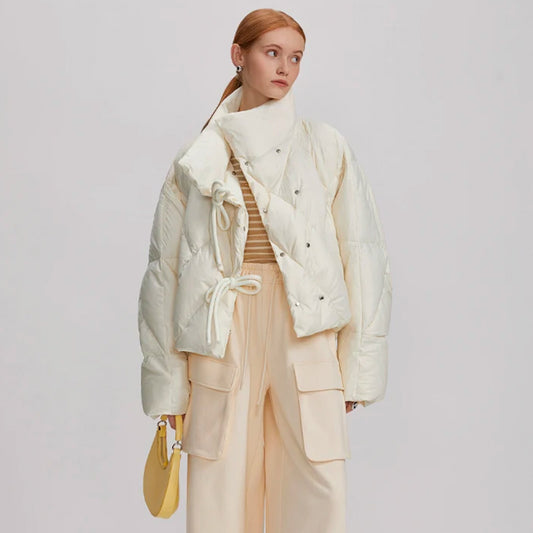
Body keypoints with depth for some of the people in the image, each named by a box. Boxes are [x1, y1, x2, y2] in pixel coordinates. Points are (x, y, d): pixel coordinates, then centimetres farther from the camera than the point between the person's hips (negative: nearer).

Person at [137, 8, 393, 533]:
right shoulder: (197, 160, 9)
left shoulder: (325, 147, 8)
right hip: (223, 337, 1)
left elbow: (362, 254, 5)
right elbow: (164, 269, 9)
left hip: (305, 333, 0)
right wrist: (166, 384, 5)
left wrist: (359, 364, -1)